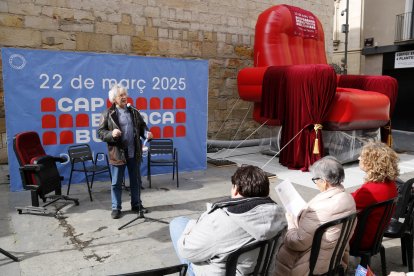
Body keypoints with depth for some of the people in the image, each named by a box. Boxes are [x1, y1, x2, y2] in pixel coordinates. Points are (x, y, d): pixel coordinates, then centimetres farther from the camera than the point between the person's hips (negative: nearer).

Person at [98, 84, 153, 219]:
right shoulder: (108, 114, -2)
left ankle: (136, 204, 28)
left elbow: (142, 126, 15)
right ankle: (116, 208, 19)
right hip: (117, 153, -4)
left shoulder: (134, 112, 10)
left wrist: (146, 133, -6)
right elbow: (100, 132, -3)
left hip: (134, 152, 4)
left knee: (136, 181, 13)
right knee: (116, 182, 6)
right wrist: (111, 134, -22)